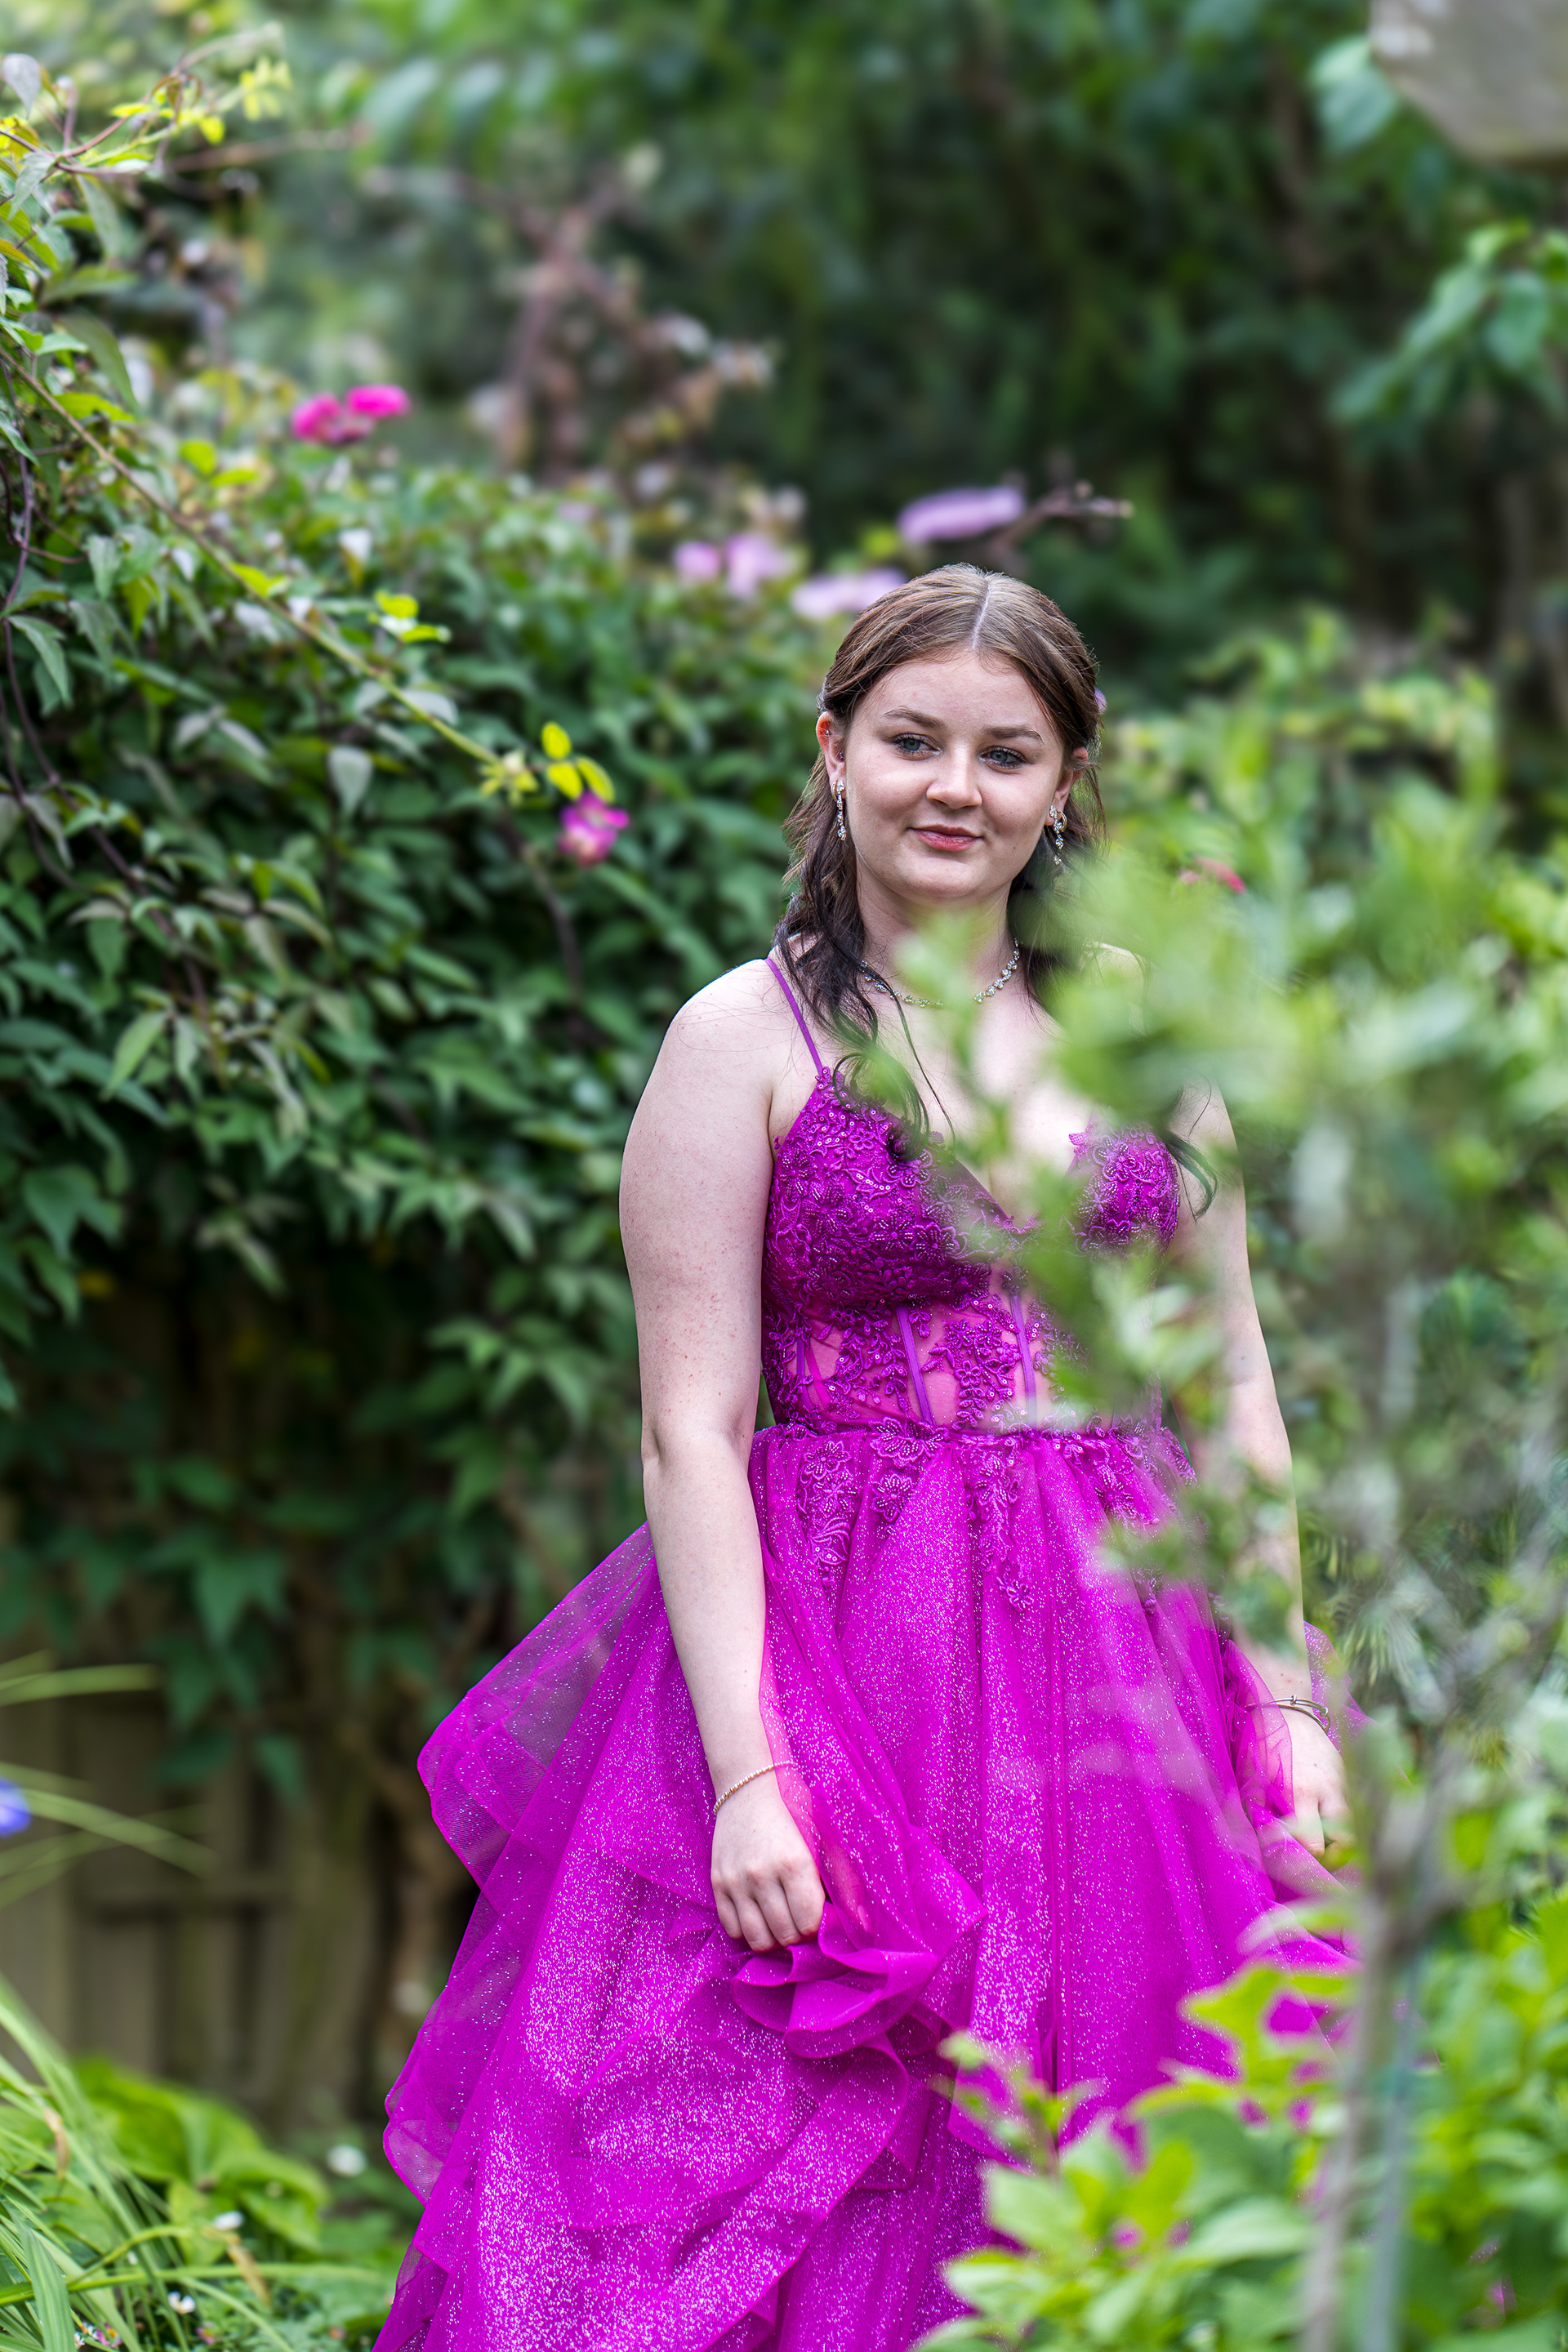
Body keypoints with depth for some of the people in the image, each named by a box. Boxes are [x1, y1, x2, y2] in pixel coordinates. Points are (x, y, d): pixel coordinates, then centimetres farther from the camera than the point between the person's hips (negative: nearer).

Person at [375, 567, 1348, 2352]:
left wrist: (1289, 1698, 4)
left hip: (1128, 1641, 4)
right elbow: (693, 1429, -7)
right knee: (799, 2202, -5)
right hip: (837, 1650, -4)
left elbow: (1231, 1383, 12)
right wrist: (745, 1777, -15)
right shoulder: (746, 1041, -3)